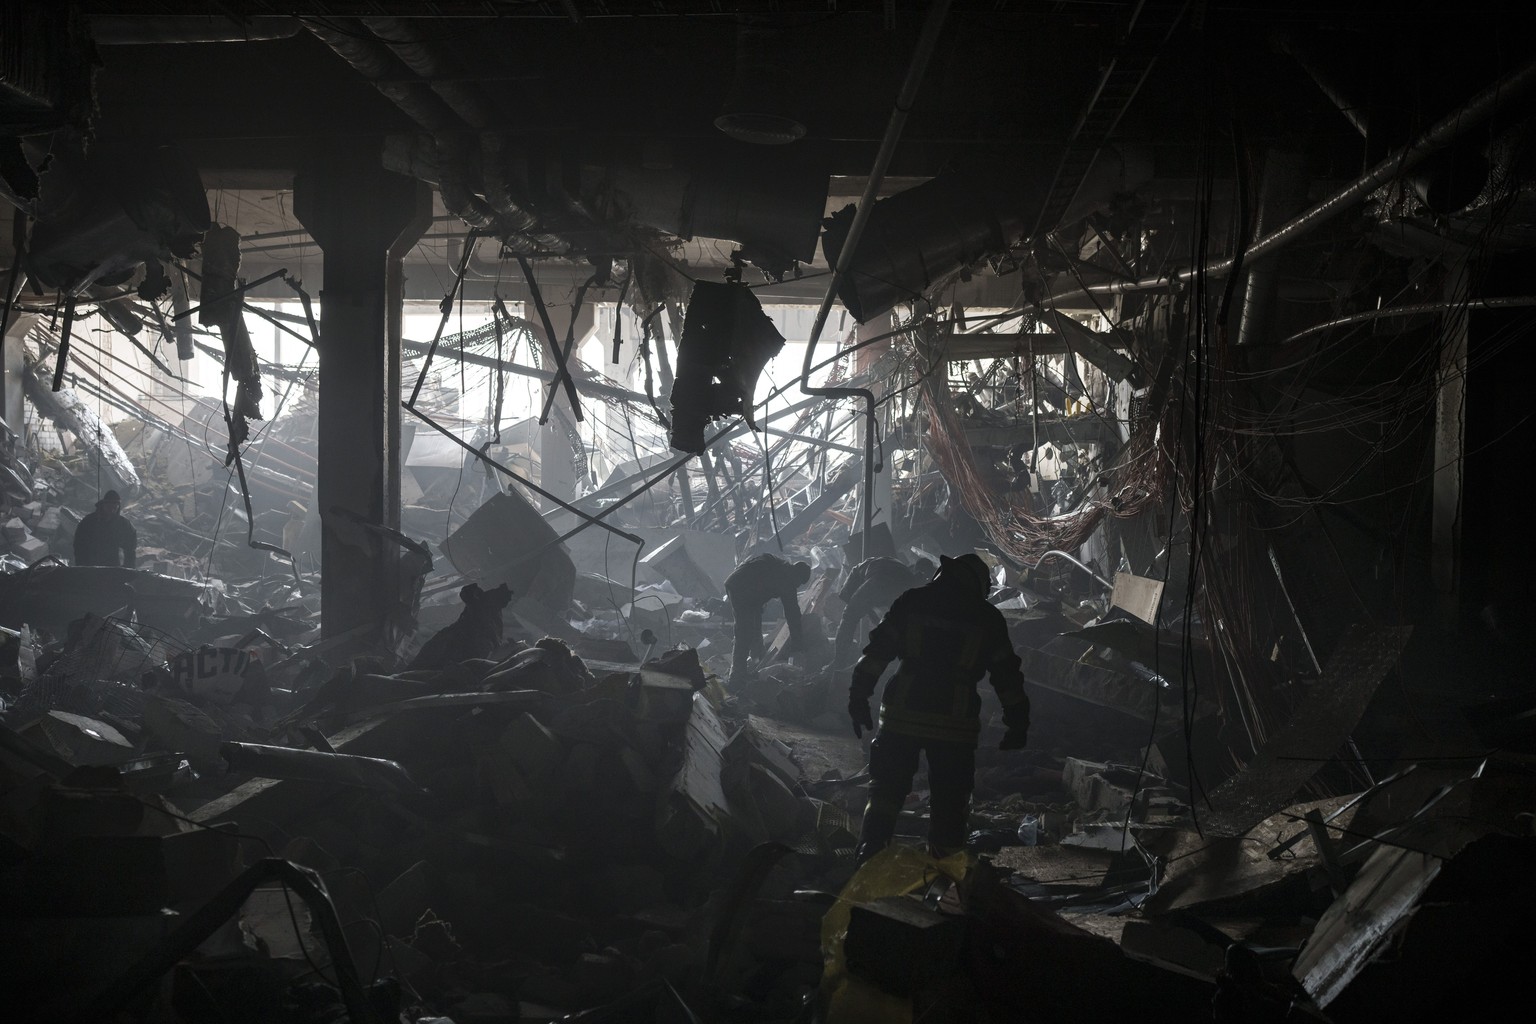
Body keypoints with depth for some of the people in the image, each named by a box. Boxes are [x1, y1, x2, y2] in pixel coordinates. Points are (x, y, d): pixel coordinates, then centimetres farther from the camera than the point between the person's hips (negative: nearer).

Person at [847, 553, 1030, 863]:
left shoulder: (912, 602, 6)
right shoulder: (987, 619, 6)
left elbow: (877, 650, 2)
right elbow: (1007, 675, 7)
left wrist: (859, 697, 6)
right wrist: (1018, 722, 14)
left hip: (901, 717, 1)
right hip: (955, 725, 0)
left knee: (886, 791, 12)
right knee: (949, 805, 11)